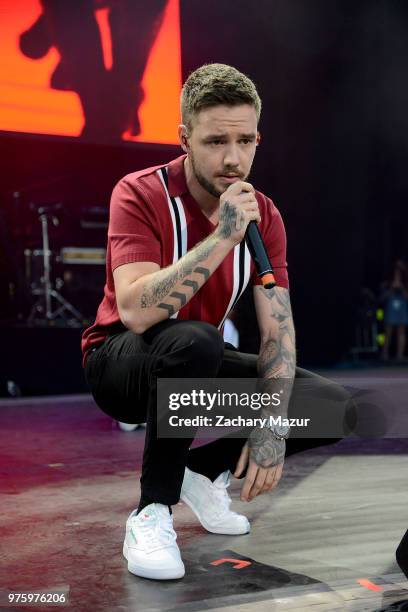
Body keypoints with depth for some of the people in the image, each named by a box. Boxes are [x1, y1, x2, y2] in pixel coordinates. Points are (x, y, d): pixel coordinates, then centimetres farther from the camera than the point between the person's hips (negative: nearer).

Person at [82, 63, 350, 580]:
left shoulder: (263, 215, -5)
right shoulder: (141, 194, -19)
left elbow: (277, 329, -10)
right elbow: (135, 311, -34)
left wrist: (272, 428, -22)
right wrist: (224, 235, -36)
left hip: (200, 369, 5)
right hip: (121, 364, -5)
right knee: (194, 340, -39)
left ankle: (205, 470, 10)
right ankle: (153, 509, -20)